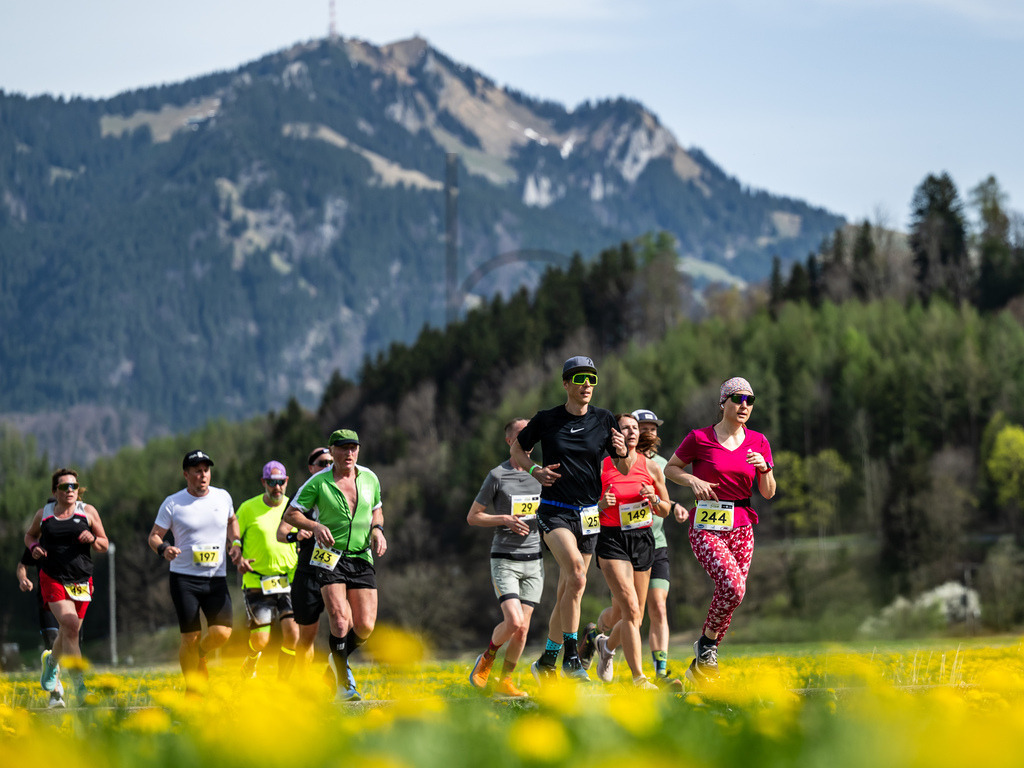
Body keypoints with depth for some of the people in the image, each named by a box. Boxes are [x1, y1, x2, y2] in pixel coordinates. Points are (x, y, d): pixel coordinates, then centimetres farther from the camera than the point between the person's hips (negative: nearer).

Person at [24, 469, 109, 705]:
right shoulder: (43, 514, 4)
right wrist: (33, 547, 0)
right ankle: (79, 686, -20)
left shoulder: (88, 512, 4)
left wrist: (93, 538, -13)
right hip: (53, 579, -2)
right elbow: (30, 535, 22)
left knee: (69, 632, 12)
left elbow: (104, 545, 10)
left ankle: (52, 660, 49)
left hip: (81, 581, 2)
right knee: (70, 626, -20)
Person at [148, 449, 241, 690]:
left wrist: (235, 544, 12)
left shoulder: (223, 497, 8)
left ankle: (200, 653, 24)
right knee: (190, 637, -6)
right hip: (184, 579, -3)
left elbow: (232, 520, 28)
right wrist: (164, 548, -19)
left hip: (217, 579, 3)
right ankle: (192, 691, 8)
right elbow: (154, 536, 3)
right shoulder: (173, 503, -2)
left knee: (221, 633, -10)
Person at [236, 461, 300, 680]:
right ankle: (250, 665, 30)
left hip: (289, 581, 2)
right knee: (260, 641, -6)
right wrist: (239, 560, -13)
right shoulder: (248, 508, -1)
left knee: (293, 634, -14)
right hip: (257, 583, -2)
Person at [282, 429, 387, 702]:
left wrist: (377, 530, 2)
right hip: (330, 557, -4)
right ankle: (344, 682, -6)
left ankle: (338, 657, 28)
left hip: (362, 559, 4)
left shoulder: (370, 479, 6)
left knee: (365, 626, -4)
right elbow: (290, 514, -1)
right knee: (341, 619, -19)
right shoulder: (318, 483, -6)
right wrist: (315, 526, -19)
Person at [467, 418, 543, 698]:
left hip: (534, 559, 4)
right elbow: (472, 516, 1)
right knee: (513, 622, -17)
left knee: (523, 628, 1)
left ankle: (505, 680, 16)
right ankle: (487, 659, 10)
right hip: (505, 560, -4)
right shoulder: (498, 476, -4)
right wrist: (505, 520, -14)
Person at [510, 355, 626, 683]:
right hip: (555, 511, -4)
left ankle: (546, 663, 23)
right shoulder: (547, 420, -3)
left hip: (588, 514, 4)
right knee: (576, 575, -27)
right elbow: (517, 450, 10)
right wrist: (535, 470, -9)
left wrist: (623, 453, -15)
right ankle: (571, 656, -22)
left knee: (567, 593, 7)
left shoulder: (604, 420, 3)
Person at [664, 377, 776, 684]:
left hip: (741, 528, 5)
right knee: (732, 585, -25)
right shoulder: (699, 438, -5)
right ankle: (706, 642, -2)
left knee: (732, 595, 3)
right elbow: (670, 468, 8)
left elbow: (768, 493, 8)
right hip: (706, 528, -5)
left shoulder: (758, 442, 7)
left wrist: (764, 468, -12)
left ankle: (701, 666, 17)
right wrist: (693, 480, -11)